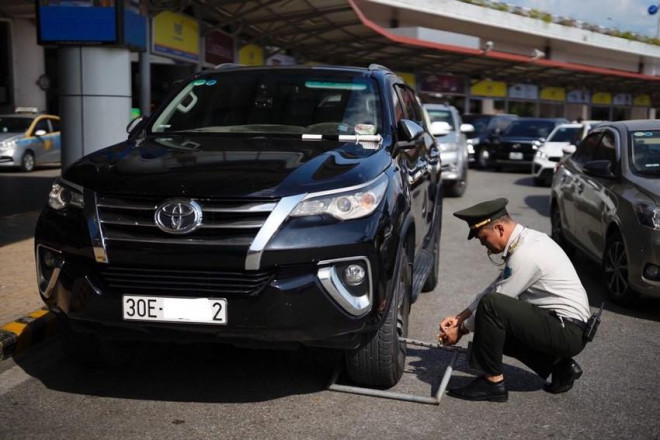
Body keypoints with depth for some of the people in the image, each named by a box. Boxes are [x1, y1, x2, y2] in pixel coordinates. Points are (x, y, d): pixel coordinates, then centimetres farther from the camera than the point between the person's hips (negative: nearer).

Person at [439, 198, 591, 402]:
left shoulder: (526, 254, -22)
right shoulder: (526, 240, 8)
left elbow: (491, 301, -16)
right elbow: (495, 288, 15)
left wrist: (461, 330, -2)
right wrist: (459, 317, 11)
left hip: (568, 332, -10)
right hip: (565, 327, 10)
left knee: (491, 305, -23)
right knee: (494, 330, 19)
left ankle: (492, 382, -11)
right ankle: (560, 366, 15)